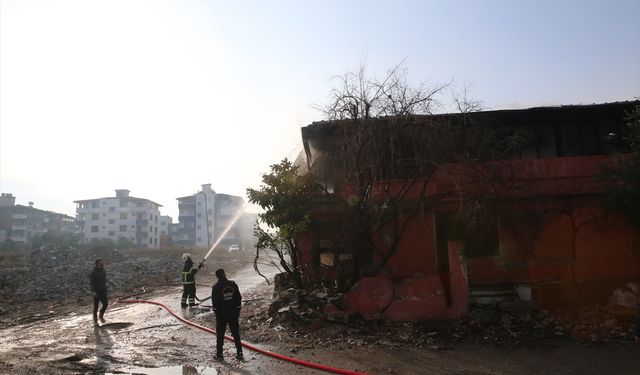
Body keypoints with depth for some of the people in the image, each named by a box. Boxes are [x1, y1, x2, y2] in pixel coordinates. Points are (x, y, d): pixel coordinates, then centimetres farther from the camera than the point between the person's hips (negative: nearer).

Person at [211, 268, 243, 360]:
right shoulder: (233, 284, -1)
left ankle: (219, 353, 14)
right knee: (236, 333, 10)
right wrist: (238, 310, 12)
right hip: (233, 314, 3)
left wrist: (216, 311, 4)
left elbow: (214, 301, -8)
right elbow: (239, 298, 3)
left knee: (220, 334, 9)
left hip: (221, 314, -3)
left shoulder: (216, 287, -11)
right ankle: (239, 353, 11)